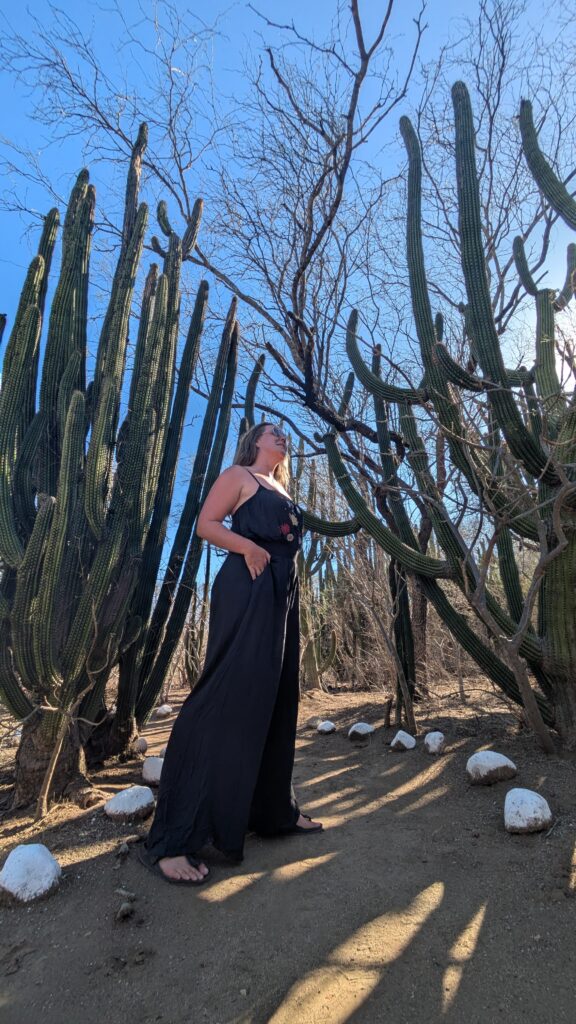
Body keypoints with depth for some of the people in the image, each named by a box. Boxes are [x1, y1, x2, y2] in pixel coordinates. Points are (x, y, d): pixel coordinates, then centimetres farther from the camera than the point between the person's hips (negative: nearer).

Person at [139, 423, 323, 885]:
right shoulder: (239, 475, 4)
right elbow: (206, 523, -5)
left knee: (275, 699, 10)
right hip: (247, 588, -9)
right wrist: (248, 546, -20)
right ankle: (173, 839, -9)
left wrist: (289, 592, 15)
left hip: (283, 594, 9)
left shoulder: (283, 492, 26)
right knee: (229, 696, -14)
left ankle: (274, 810, 23)